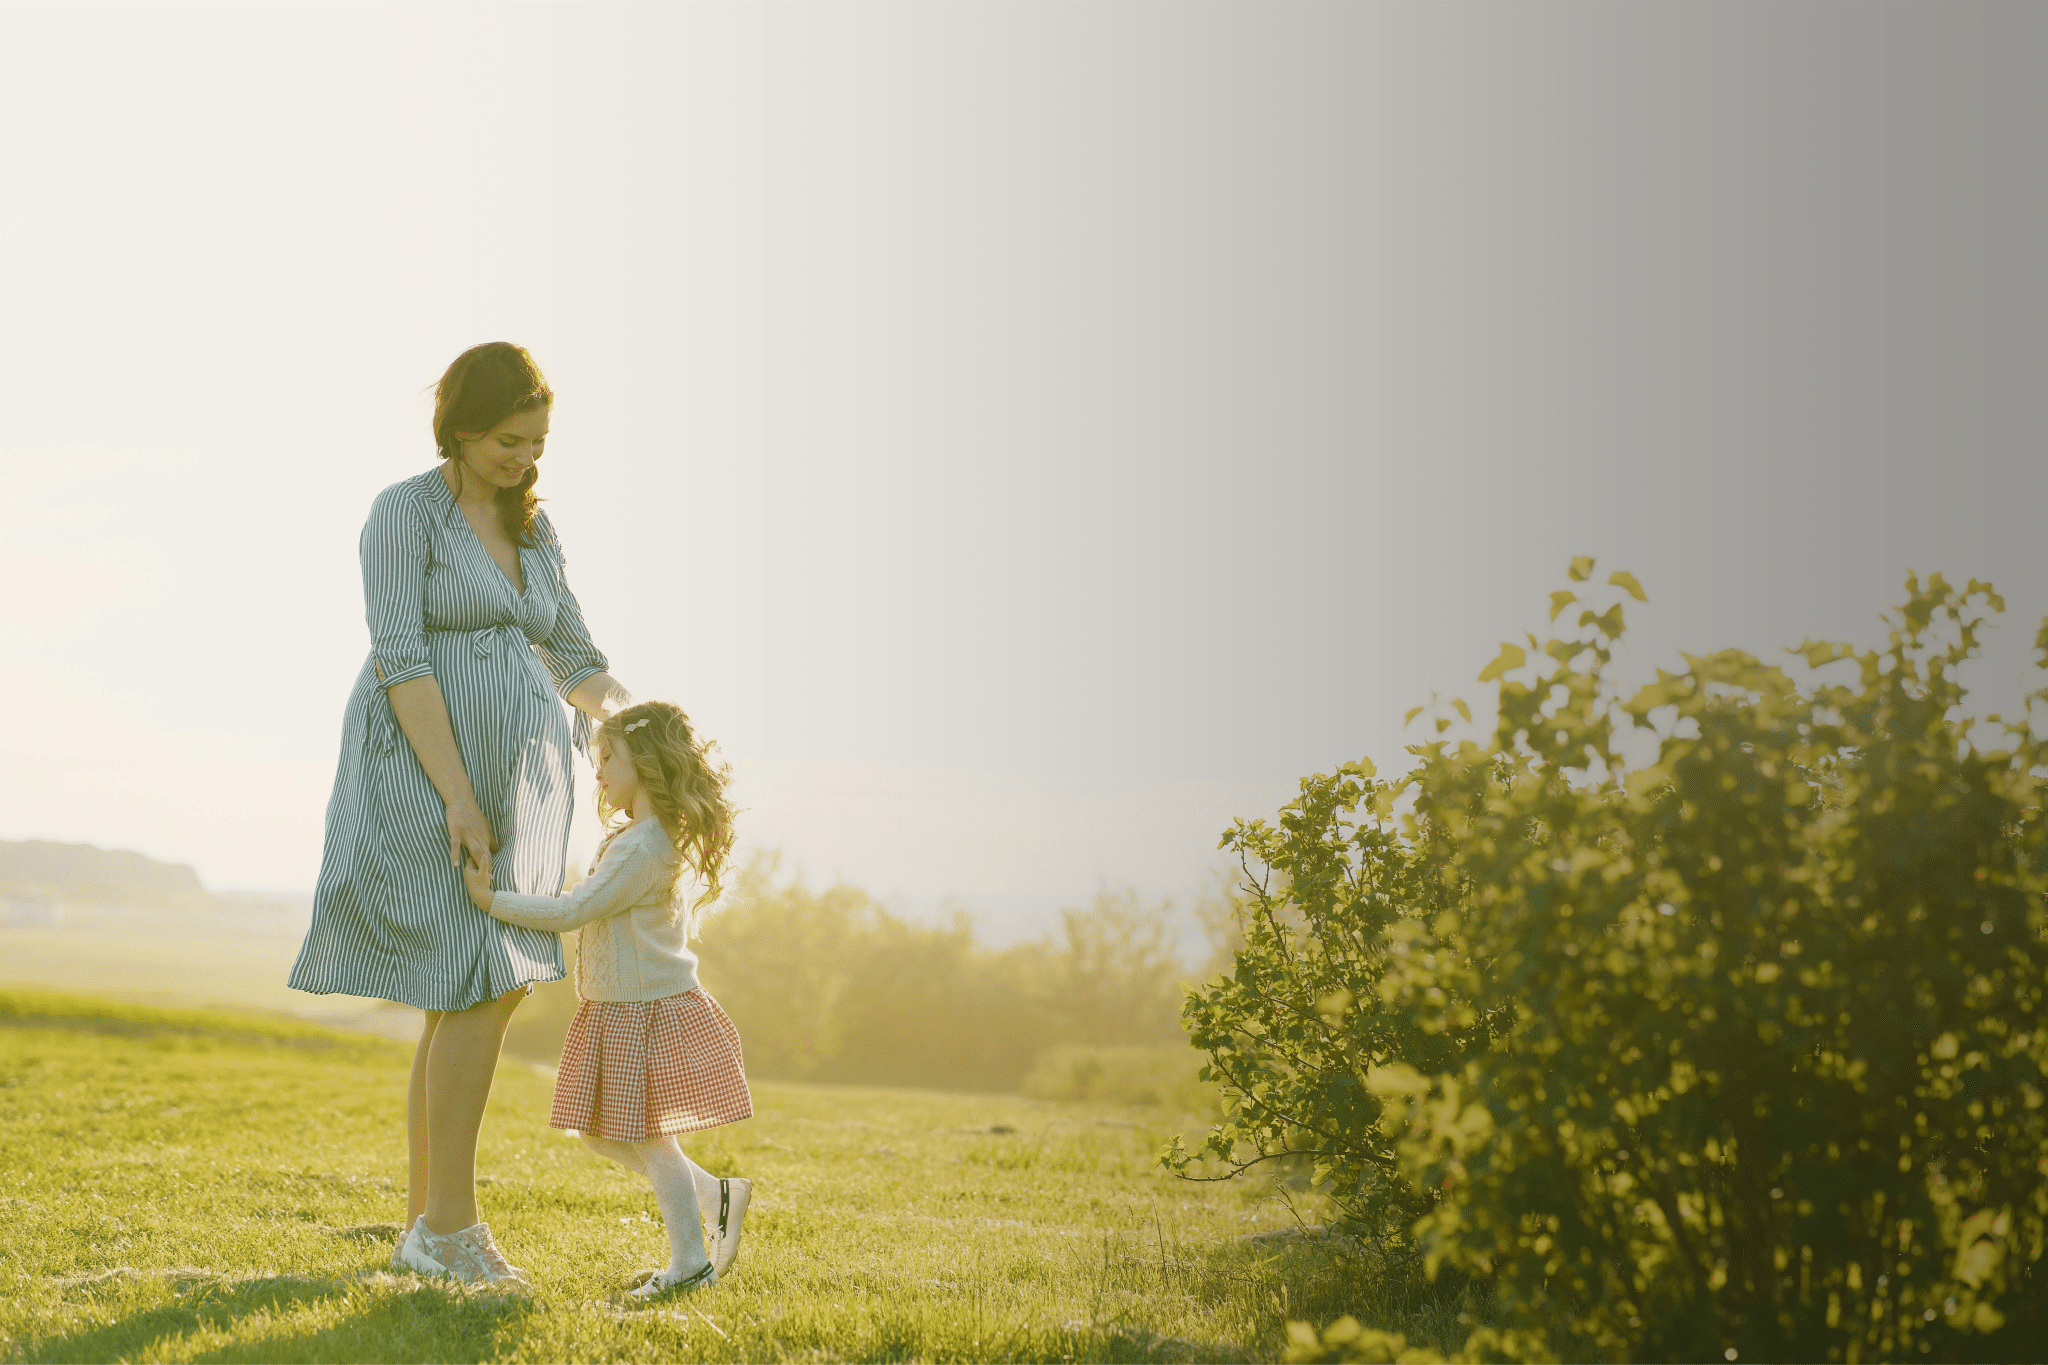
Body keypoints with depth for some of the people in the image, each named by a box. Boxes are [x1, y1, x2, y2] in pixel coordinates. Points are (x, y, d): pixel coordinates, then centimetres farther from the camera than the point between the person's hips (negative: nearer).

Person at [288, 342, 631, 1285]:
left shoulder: (533, 530, 14)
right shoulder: (404, 513, -8)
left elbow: (574, 664, 18)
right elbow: (402, 663, -16)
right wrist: (458, 798, -22)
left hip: (512, 783, 7)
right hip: (426, 775, -7)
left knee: (481, 995, 4)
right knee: (479, 988, -15)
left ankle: (426, 1229, 10)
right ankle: (452, 1223, -7)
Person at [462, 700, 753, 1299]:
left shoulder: (643, 848, -21)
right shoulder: (666, 839, 11)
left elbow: (574, 911, -23)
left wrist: (494, 901, -20)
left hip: (645, 1013, -10)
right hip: (618, 1009, 10)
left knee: (648, 1137, -2)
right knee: (600, 1131, 15)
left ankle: (690, 1260, 8)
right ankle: (716, 1193, 20)